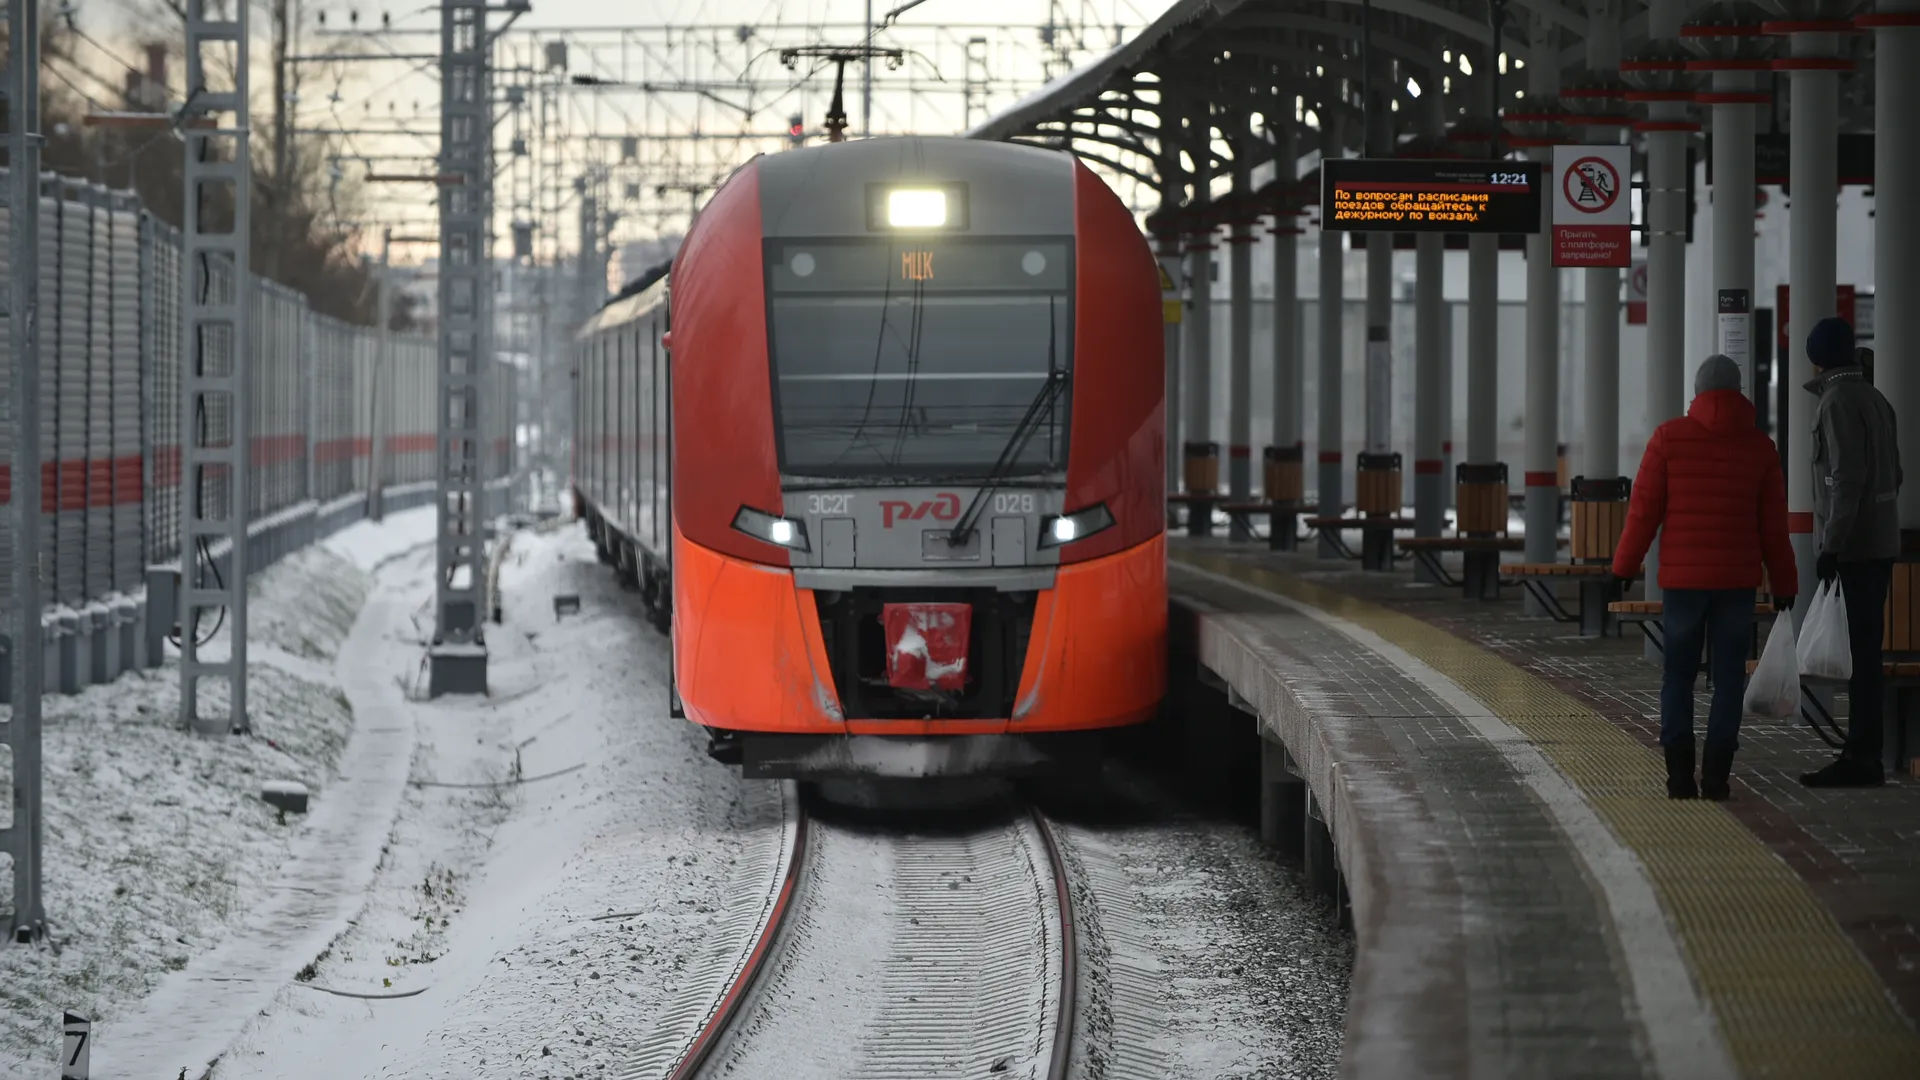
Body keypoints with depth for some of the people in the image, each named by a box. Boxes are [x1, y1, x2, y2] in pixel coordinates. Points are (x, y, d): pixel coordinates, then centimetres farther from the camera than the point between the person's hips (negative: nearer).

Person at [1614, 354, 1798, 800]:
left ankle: (1679, 773, 1)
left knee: (1679, 675, 8)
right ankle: (1716, 774, -1)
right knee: (1728, 676, 5)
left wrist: (1624, 565, 5)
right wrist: (1784, 587, 12)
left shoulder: (1669, 437, -5)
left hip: (1682, 579, -1)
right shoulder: (1759, 446, 1)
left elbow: (1644, 509, -5)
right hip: (1738, 579, 1)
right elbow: (1774, 526, 4)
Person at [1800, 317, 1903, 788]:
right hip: (1882, 542, 9)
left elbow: (1846, 479, -20)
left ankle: (1862, 756, -12)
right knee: (1866, 648, 11)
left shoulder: (1838, 402, -12)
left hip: (1854, 547, -9)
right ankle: (1864, 754, 15)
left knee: (1861, 649, -10)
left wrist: (1832, 544, -20)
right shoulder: (1875, 400, 16)